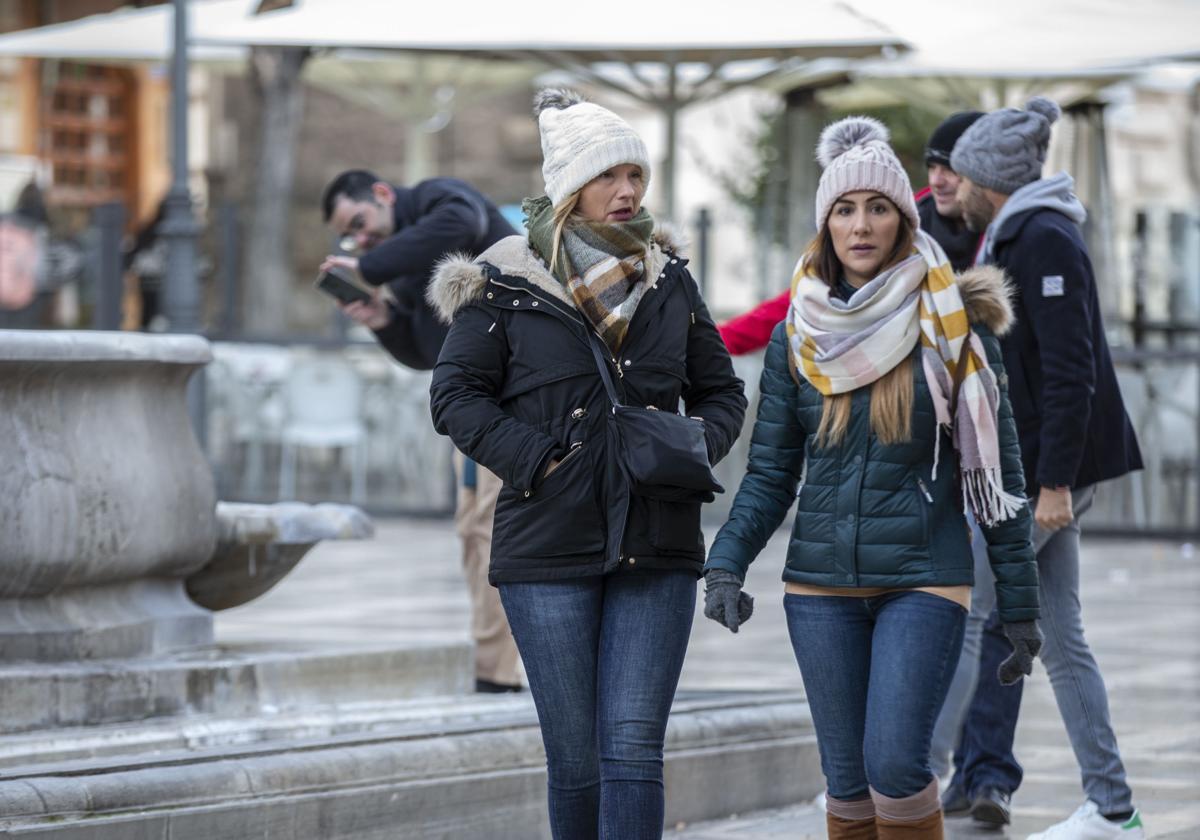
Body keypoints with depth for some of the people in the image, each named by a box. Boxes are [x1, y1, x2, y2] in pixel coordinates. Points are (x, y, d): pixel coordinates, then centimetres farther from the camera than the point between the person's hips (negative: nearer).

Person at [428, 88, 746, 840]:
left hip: (656, 550, 2)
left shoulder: (670, 282, 9)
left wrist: (696, 450, -3)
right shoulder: (506, 283, -1)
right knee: (575, 754, 2)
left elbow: (721, 391, 18)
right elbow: (456, 395, -1)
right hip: (548, 551, -2)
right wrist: (535, 461, -12)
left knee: (633, 748, -7)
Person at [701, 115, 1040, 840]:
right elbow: (771, 473, 8)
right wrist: (727, 562, -9)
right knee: (847, 781, 5)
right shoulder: (798, 339, 6)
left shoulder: (952, 329, -2)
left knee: (896, 765, -16)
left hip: (924, 579, -3)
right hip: (821, 586, 3)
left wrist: (1020, 605, -1)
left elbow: (997, 470, 0)